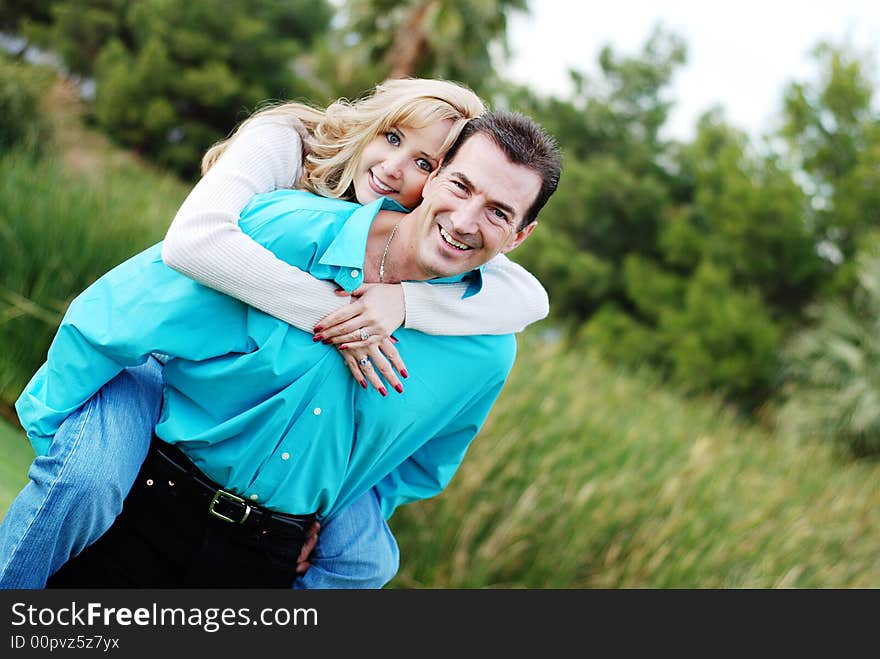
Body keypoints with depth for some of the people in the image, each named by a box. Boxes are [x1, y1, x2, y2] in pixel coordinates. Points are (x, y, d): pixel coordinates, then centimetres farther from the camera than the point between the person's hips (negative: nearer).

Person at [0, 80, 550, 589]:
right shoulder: (283, 143, -21)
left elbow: (530, 297, -23)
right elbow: (192, 240, -40)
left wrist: (403, 300, -38)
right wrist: (329, 312, -38)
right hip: (163, 352, -4)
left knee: (366, 557, -7)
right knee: (86, 480, -34)